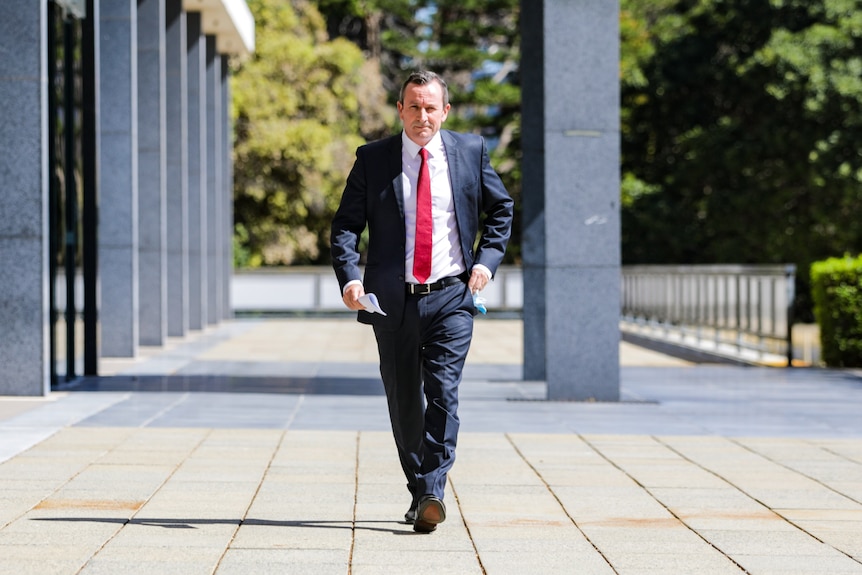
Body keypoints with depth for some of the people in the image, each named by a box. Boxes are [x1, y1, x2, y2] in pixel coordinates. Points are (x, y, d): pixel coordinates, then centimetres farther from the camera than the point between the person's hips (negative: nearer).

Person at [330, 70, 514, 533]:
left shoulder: (470, 152, 5)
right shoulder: (372, 159, 2)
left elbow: (501, 208, 17)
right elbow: (346, 225, 2)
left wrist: (488, 258, 2)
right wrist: (349, 276, -15)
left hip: (451, 296, -1)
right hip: (393, 300, 1)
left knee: (442, 393, -14)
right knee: (403, 401, 9)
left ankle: (433, 493, -13)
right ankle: (418, 489, 24)